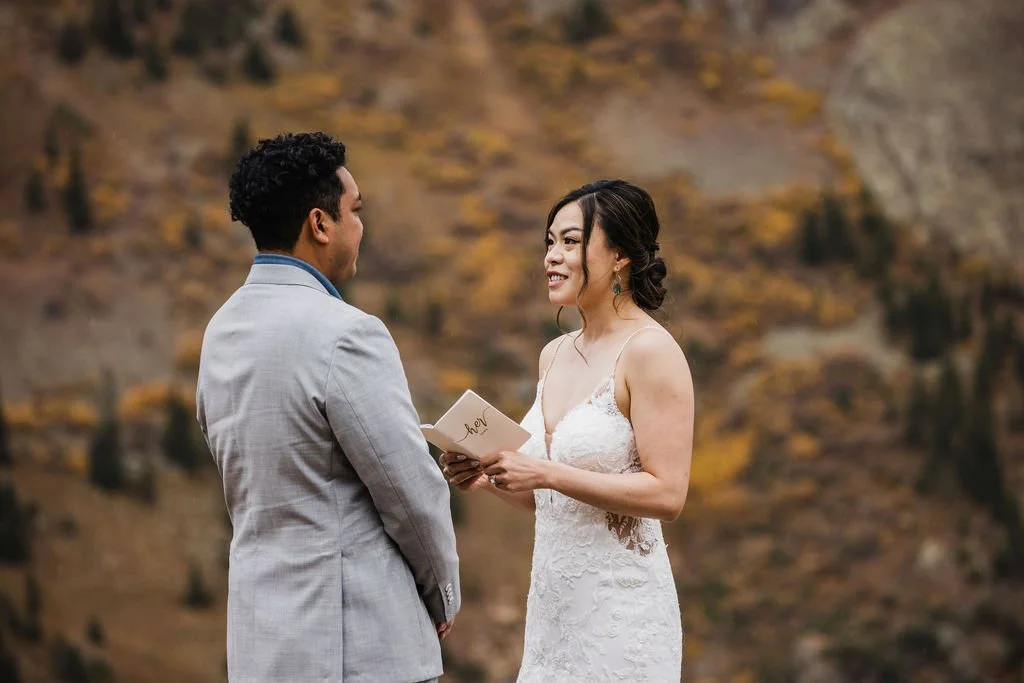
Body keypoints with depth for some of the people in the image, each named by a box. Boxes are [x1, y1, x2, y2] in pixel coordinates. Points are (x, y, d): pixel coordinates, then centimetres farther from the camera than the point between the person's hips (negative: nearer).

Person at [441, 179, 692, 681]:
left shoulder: (651, 352, -12)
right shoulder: (555, 354, 10)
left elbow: (666, 494, -18)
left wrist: (545, 473, -21)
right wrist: (491, 477, -1)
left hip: (620, 602, -7)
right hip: (553, 598, 7)